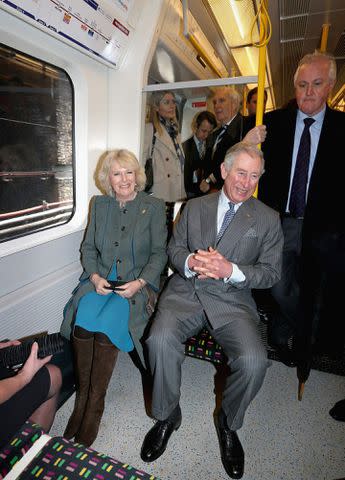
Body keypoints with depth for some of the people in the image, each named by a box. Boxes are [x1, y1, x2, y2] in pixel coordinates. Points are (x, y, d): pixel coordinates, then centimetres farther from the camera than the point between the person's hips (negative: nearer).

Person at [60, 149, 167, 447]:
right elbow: (88, 248, 12)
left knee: (106, 324, -28)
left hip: (136, 283, -3)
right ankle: (82, 397, -6)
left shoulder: (154, 207, 2)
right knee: (82, 319, -25)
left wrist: (139, 282, -16)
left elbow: (159, 253, -1)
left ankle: (94, 407, -10)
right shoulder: (99, 205, 12)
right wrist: (95, 276, -7)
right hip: (100, 280, 3)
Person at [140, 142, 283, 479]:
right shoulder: (194, 207, 11)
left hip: (233, 299, 0)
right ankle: (167, 416, 5)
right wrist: (190, 261, -13)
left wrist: (231, 271, -15)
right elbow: (173, 248, 11)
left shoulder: (268, 219, 6)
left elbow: (271, 272, 3)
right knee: (160, 339, -26)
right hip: (186, 291, 1)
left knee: (254, 361, -24)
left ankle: (228, 423, 11)